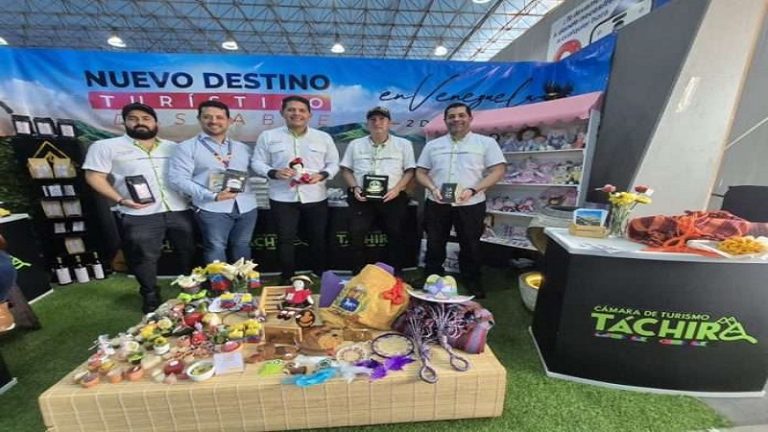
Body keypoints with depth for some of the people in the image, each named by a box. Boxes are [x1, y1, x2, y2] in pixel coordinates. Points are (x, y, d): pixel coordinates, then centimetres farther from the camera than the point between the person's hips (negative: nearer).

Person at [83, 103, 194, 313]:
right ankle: (151, 296, 27)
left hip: (179, 210, 3)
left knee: (190, 253, 11)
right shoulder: (106, 146, 5)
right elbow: (94, 177, 0)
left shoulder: (172, 147, 15)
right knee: (144, 258, 6)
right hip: (139, 215, -2)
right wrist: (121, 199, -13)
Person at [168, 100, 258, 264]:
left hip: (246, 206, 4)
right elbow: (177, 178, -8)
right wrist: (211, 195, -19)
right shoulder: (187, 147, 3)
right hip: (212, 208, -4)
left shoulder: (243, 148, 17)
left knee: (242, 247, 15)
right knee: (215, 249, 2)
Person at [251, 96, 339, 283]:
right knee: (285, 239, 6)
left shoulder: (323, 137, 6)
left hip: (315, 197, 1)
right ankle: (287, 279, 24)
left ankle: (320, 277, 31)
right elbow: (257, 162, 5)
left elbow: (333, 163, 8)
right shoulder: (268, 136, 3)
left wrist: (322, 175, -13)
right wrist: (274, 172, -15)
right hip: (282, 198, -1)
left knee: (318, 238, 11)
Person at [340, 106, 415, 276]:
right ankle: (358, 275, 7)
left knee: (396, 235, 0)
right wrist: (355, 188, -4)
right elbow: (346, 169, 13)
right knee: (356, 234, -10)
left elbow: (410, 170, 5)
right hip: (362, 197, 1)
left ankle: (396, 275, 18)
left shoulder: (403, 144, 9)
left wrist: (397, 189, -11)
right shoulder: (355, 145, 14)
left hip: (392, 198, 0)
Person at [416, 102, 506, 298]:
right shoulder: (432, 145, 10)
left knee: (470, 245, 12)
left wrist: (473, 190, -17)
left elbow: (498, 170, -4)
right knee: (434, 245, 12)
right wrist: (433, 188, -11)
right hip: (437, 204, 2)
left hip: (471, 205, -1)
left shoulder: (486, 142, 2)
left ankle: (472, 282, 34)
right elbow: (420, 172, 10)